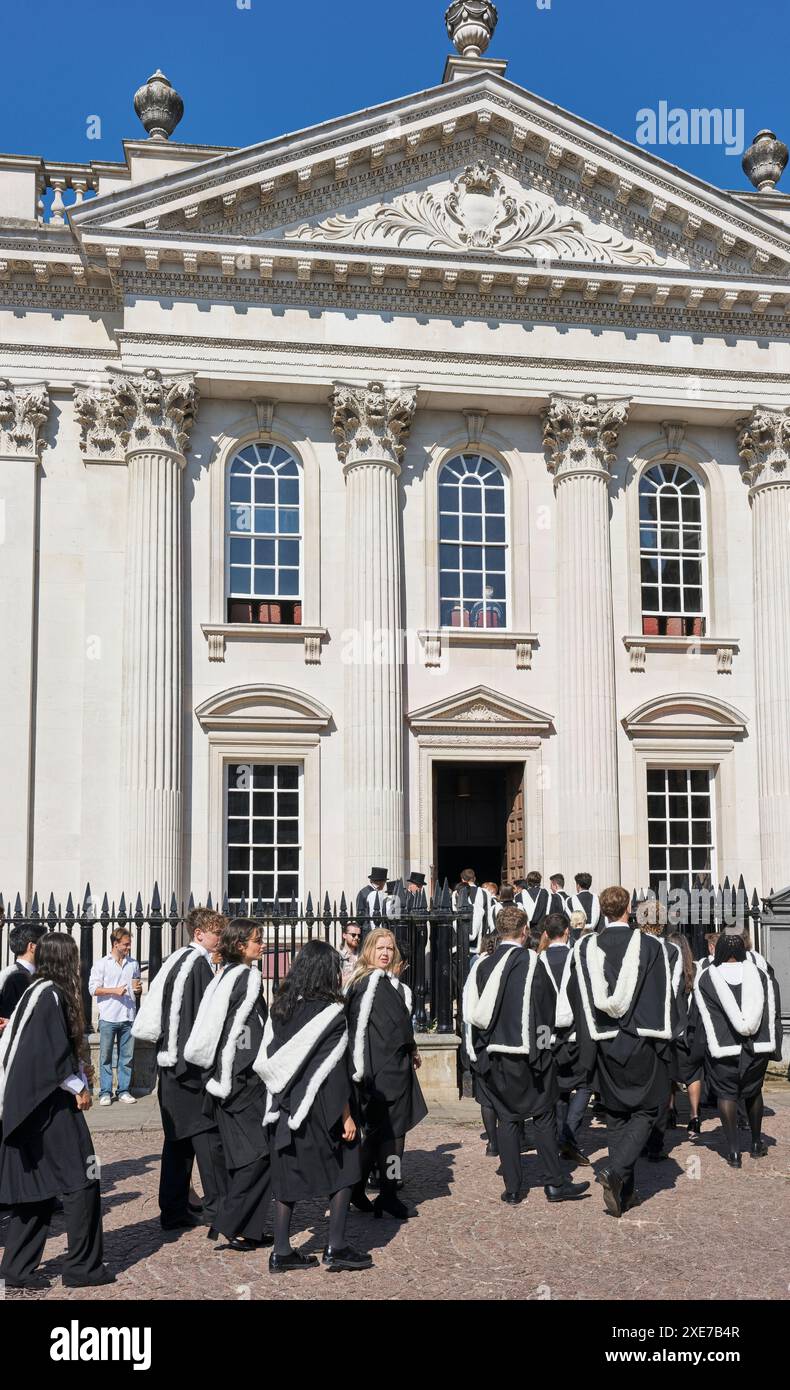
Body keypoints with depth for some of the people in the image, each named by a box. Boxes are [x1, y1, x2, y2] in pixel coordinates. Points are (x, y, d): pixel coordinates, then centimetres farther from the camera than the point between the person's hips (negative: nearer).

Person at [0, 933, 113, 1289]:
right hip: (51, 1103, -9)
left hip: (29, 1105, 9)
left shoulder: (34, 992, 12)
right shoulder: (52, 995, -15)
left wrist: (77, 1083, 13)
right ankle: (82, 1266, 5)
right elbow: (55, 1053, -21)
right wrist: (78, 1087, -8)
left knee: (37, 1187, 12)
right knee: (80, 1179, -1)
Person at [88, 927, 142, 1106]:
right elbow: (93, 989, -4)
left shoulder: (134, 964, 14)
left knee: (127, 1057, 5)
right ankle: (105, 1093, 6)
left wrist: (138, 989, 2)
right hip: (108, 1017, -3)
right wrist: (114, 991, -14)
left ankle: (124, 1091, 13)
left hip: (128, 1017, 3)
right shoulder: (101, 964, 1)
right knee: (106, 1056, 0)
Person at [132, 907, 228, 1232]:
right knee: (207, 1134, -3)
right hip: (194, 1064, -9)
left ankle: (173, 1211, 14)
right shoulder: (200, 962, -13)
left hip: (170, 1061, 9)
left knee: (178, 1138, 12)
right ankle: (216, 1208, 0)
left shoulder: (174, 961, 15)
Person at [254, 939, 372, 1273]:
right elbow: (335, 1070, -13)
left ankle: (282, 1252, 12)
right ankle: (336, 1248, 6)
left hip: (284, 1107, 5)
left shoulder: (280, 1008, 3)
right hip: (318, 1108, -5)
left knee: (289, 1174, 11)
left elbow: (267, 1060, 6)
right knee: (343, 1169, 9)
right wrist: (346, 1115, -8)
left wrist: (282, 1098, 15)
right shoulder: (331, 1012, -13)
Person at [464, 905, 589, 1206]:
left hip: (492, 1054, 4)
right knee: (543, 1116, 8)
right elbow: (546, 1009, -8)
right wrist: (541, 1046, 1)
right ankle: (555, 1183, 9)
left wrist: (480, 1052, 15)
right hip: (526, 1053, -4)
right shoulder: (531, 963, -10)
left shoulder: (482, 965, 3)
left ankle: (512, 1189, 9)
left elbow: (471, 1014, 7)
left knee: (507, 1119, 8)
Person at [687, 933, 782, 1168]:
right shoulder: (761, 976, 4)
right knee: (753, 1092, 21)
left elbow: (698, 1021, 0)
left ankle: (733, 1151, -2)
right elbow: (774, 1014, 3)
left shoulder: (705, 979, -3)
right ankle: (757, 1144, 28)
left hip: (723, 1050, -3)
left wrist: (697, 1052, 10)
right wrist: (773, 1047, 10)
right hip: (758, 1048, 3)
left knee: (726, 1094, 6)